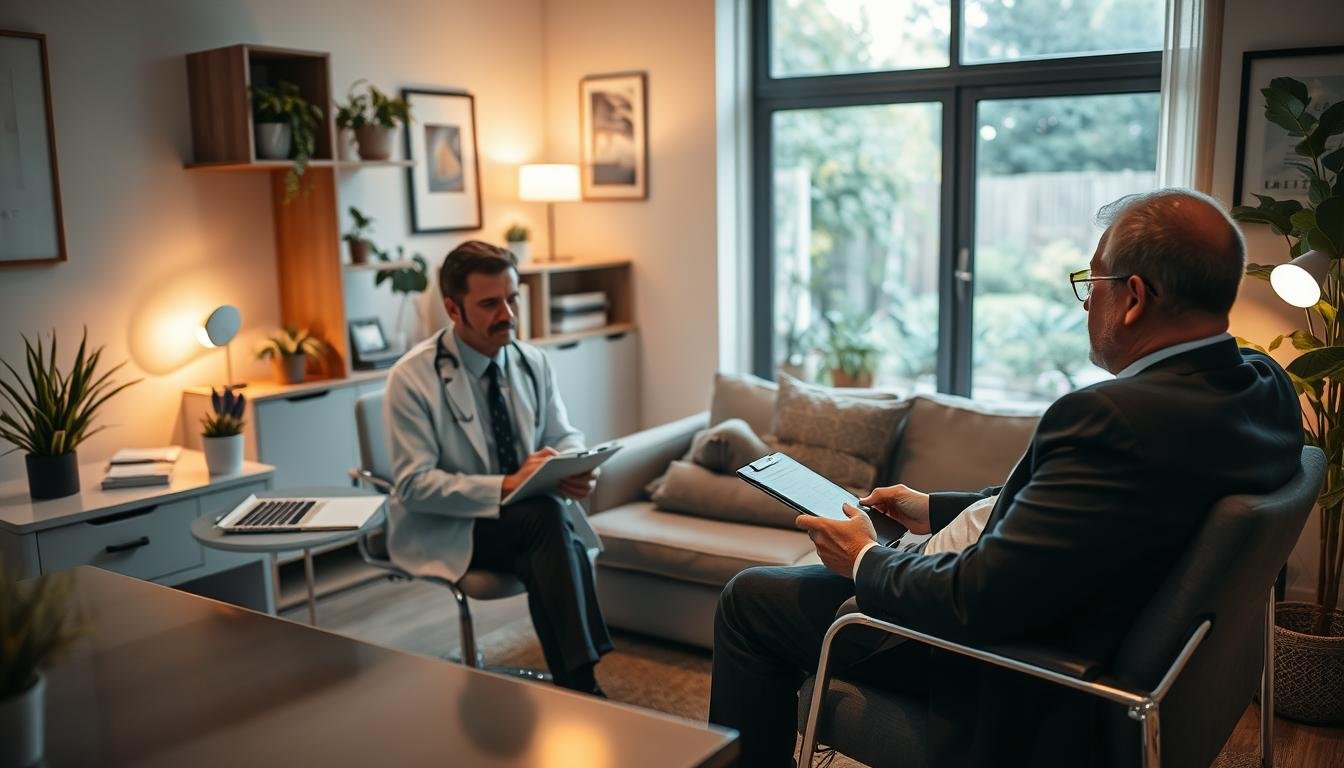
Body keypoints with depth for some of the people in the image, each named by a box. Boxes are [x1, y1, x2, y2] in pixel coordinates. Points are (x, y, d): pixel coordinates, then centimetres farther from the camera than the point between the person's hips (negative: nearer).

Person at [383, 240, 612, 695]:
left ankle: (573, 682, -21)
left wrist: (575, 468, -16)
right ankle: (580, 684, -27)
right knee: (546, 516, -33)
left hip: (526, 519, 4)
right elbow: (414, 484, -16)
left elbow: (564, 437, 10)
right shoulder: (412, 377, -11)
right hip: (445, 528, -4)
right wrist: (506, 487, -27)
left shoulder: (533, 364, 5)